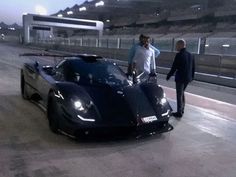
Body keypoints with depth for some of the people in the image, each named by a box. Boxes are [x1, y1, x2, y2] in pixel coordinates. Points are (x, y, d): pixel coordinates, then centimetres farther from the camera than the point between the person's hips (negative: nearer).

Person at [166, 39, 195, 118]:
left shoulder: (179, 55, -17)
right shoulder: (190, 55, 7)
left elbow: (174, 67, -15)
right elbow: (193, 67, 12)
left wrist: (168, 76, -3)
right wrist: (192, 76, 23)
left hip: (180, 78, -7)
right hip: (188, 78, 8)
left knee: (179, 95, 2)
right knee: (182, 93, 21)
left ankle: (179, 113, 9)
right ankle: (182, 110, 29)